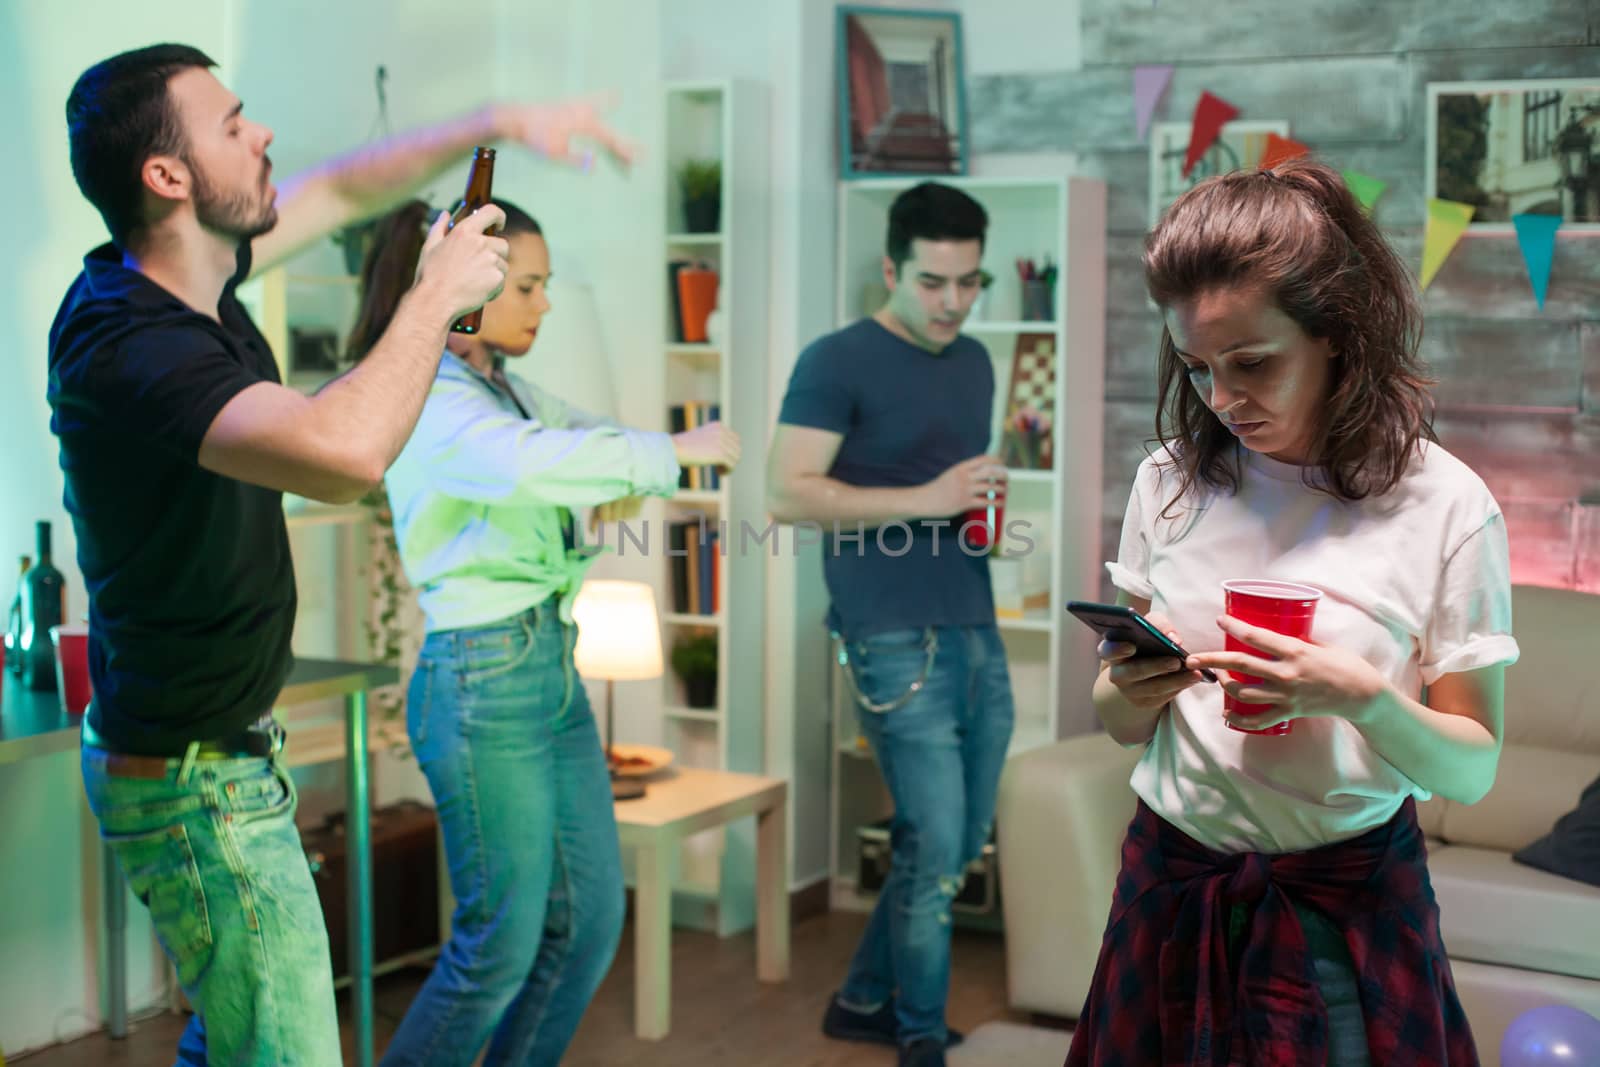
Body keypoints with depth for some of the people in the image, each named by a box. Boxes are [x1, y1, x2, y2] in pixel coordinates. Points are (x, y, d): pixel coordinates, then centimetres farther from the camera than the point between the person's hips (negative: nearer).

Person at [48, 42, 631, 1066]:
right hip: (194, 776, -10)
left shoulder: (185, 267, 0)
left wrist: (502, 122, 8)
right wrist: (437, 294, -29)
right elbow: (346, 453, -45)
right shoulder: (128, 345, -30)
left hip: (227, 748, 10)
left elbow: (342, 189, 16)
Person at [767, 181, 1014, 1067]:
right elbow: (786, 495, -15)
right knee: (933, 845, -3)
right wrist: (923, 500, -21)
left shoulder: (974, 362, 15)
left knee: (960, 842, 12)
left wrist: (988, 502, 4)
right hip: (898, 640, -7)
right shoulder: (837, 363, -7)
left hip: (978, 631, 8)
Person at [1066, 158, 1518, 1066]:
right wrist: (1135, 692, -17)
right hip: (1173, 885, 3)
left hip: (1347, 905, -3)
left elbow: (1472, 770, -8)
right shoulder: (1171, 481, -1)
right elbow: (1117, 721, 5)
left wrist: (1365, 700, -27)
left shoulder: (1444, 505, -11)